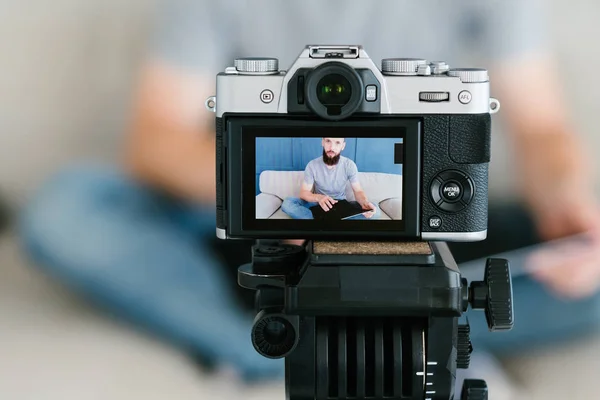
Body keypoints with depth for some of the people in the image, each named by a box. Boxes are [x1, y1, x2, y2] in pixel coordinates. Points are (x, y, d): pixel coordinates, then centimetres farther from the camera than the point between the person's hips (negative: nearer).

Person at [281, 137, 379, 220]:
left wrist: (365, 202, -37)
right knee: (287, 203, -28)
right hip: (318, 204, 0)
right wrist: (318, 197, -39)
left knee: (374, 210, -26)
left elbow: (358, 191, -11)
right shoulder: (312, 165, -13)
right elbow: (304, 193, -14)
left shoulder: (349, 165, -11)